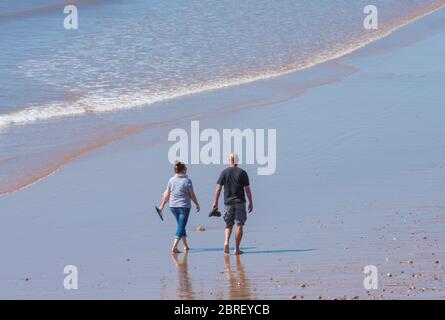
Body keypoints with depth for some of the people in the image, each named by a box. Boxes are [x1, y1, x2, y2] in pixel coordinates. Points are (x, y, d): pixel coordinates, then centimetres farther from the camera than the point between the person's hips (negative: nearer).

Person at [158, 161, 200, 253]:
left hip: (173, 206, 5)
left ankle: (186, 245, 28)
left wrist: (162, 205, 16)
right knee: (181, 226, -4)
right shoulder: (187, 181, -10)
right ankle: (174, 247, -17)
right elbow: (192, 195, -5)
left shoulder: (171, 180, 2)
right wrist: (197, 204, 9)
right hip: (184, 206, -5)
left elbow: (167, 194, 6)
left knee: (181, 225, 20)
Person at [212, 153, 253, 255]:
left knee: (228, 224, 12)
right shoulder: (242, 173, -2)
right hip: (240, 202, -1)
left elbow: (218, 188, -1)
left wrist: (215, 202, 5)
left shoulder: (224, 172, 1)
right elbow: (247, 189, -3)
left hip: (228, 202, 1)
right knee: (239, 225, 3)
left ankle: (226, 242, -12)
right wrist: (251, 202, 4)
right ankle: (237, 249, 0)